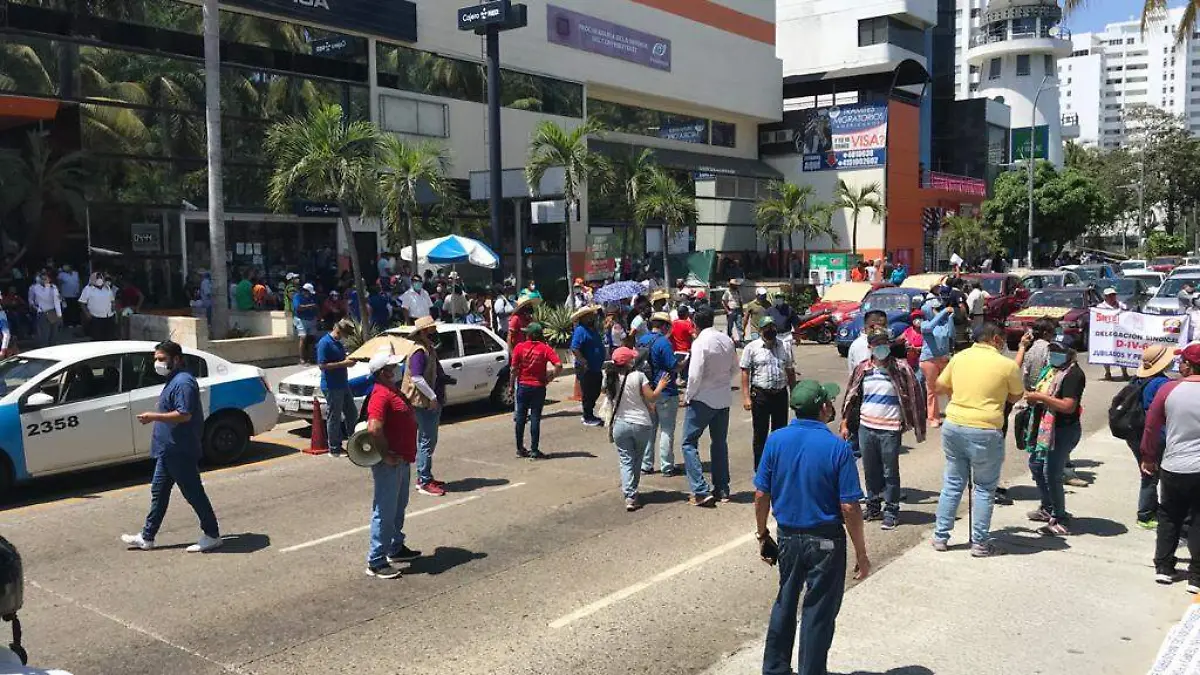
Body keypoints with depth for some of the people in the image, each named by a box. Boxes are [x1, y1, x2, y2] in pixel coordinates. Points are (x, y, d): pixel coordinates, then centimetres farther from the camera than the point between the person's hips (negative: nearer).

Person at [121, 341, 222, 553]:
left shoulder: (183, 382, -19)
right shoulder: (173, 380, 15)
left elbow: (184, 414, -28)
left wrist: (154, 416, -26)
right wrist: (155, 416, 14)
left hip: (180, 451, -11)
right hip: (168, 450, 11)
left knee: (193, 492, -3)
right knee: (158, 491, 16)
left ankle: (212, 535, 6)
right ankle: (147, 537, 25)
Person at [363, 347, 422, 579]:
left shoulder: (394, 391, 12)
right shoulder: (381, 395, -20)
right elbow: (374, 428, -32)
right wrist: (386, 455, -22)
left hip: (403, 460, 10)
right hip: (390, 464, -10)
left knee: (399, 508, 22)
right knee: (385, 512, -4)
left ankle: (396, 548, 36)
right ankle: (376, 562, 3)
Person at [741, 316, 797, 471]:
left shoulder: (785, 347, 8)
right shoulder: (751, 348, -3)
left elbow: (790, 372, 14)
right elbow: (745, 373, -4)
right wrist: (746, 397, -11)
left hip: (781, 394, 3)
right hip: (760, 394, -3)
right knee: (760, 433, 4)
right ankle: (759, 468, 14)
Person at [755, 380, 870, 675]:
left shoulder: (776, 440, -7)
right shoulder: (838, 448, -18)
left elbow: (761, 495, -3)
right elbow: (849, 508, -16)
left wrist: (763, 535, 11)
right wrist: (861, 554, -5)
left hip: (787, 537, 4)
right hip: (826, 541, -4)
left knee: (785, 604, 22)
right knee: (818, 613, 10)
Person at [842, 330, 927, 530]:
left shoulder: (901, 369, -5)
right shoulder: (862, 369, 6)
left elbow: (915, 397, -3)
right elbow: (851, 397, 12)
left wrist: (918, 428, -5)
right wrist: (845, 423, 10)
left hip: (890, 429, -4)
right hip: (865, 427, 4)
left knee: (890, 473, 2)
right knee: (870, 471, 13)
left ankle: (891, 512, 12)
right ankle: (873, 508, 26)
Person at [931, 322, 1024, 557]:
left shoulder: (959, 357, 5)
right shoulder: (1007, 365, -7)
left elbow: (940, 386, 15)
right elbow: (1016, 397, 8)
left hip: (953, 426, 4)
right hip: (985, 432, -4)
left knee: (952, 484, 15)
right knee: (985, 488, 9)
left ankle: (941, 537, 21)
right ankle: (980, 544, 15)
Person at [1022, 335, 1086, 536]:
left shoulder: (1073, 374, -17)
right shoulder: (1051, 369, 13)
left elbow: (1069, 406, -26)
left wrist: (1040, 397, -24)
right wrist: (1032, 396, 5)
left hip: (1063, 430, -11)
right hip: (1045, 427, 11)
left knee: (1051, 474, -8)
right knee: (1036, 466, 20)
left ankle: (1059, 520, 4)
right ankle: (1047, 508, 37)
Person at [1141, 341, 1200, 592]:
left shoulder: (1169, 389, -8)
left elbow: (1152, 427, -1)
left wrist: (1148, 457, 13)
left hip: (1173, 468, 0)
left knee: (1169, 518, 17)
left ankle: (1163, 567, 20)